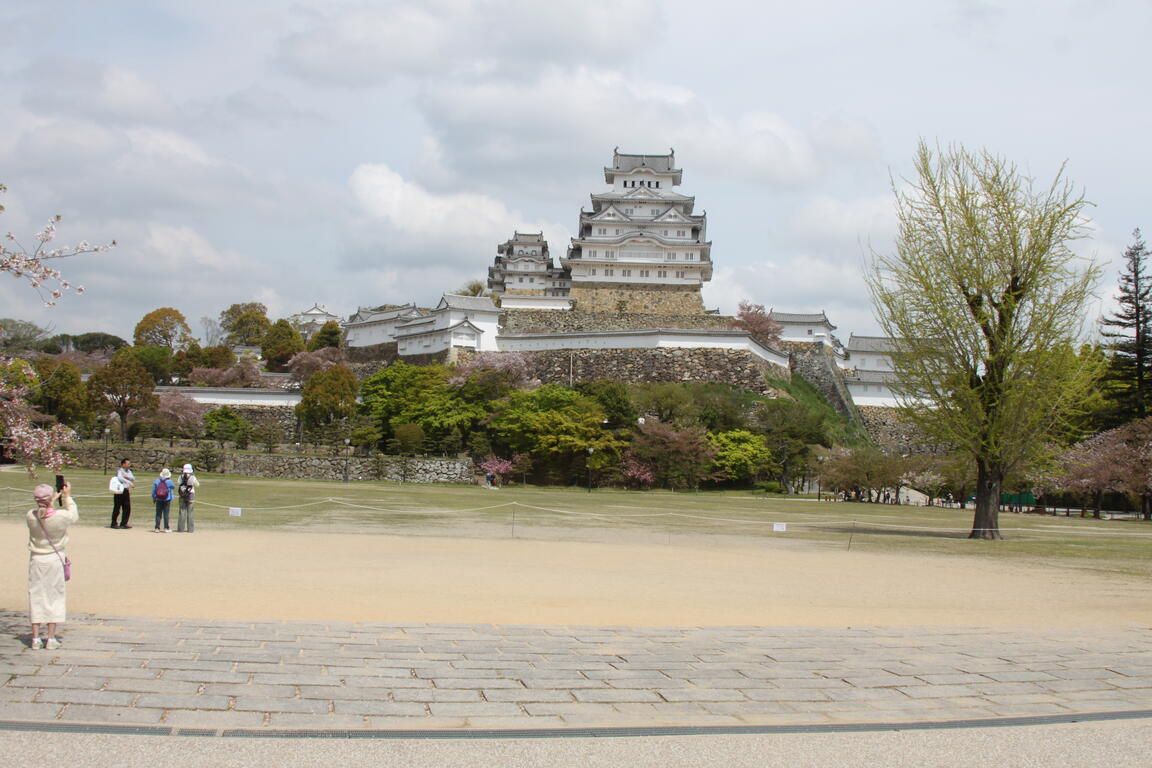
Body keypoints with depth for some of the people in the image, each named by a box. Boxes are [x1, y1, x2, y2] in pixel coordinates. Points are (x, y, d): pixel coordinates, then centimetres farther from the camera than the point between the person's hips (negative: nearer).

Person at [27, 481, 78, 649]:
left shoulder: (31, 516, -9)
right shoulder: (61, 516, -17)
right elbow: (74, 516, 4)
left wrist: (53, 501, 23)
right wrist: (68, 497, 13)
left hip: (36, 560, 2)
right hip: (54, 559, -2)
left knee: (35, 596, 9)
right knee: (54, 596, 7)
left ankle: (36, 638, 10)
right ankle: (51, 639, 8)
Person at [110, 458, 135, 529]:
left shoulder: (128, 471, 14)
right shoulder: (119, 471, -9)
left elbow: (133, 478, 2)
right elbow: (120, 478, -29)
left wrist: (127, 476, -16)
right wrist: (129, 483, -37)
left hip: (126, 491, 7)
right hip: (119, 491, -7)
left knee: (127, 508, 7)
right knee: (117, 508, -1)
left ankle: (123, 523, 15)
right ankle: (113, 524, 7)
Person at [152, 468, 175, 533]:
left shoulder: (156, 481, -2)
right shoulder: (169, 481, -10)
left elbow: (153, 490, 5)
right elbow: (173, 487, 6)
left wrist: (153, 498, 15)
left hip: (158, 500, 2)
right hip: (167, 500, -2)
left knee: (158, 514, 5)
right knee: (166, 514, 1)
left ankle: (157, 528, 5)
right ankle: (166, 528, 4)